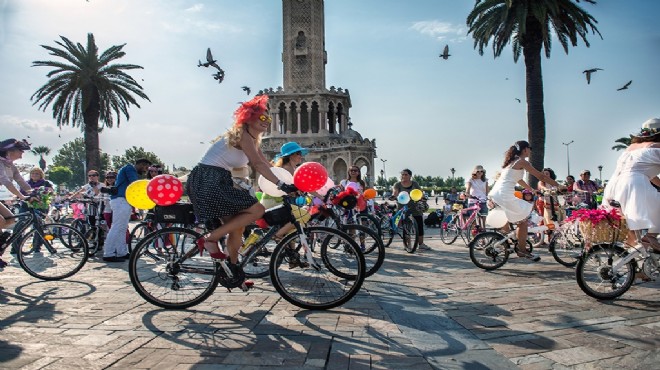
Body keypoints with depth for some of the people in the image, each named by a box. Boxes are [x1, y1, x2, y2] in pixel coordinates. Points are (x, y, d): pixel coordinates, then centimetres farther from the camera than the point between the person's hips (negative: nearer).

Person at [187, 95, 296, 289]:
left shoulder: (253, 140, 20)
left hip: (216, 182, 10)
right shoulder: (243, 134, -10)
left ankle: (234, 273, 21)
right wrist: (282, 185, -27)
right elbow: (258, 165, -22)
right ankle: (210, 239, -13)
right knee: (257, 210, -15)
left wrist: (289, 185, 12)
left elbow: (268, 166, 17)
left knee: (236, 227, 11)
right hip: (209, 181, -10)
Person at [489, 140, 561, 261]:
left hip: (495, 194, 9)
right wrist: (559, 186, 2)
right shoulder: (522, 162, -5)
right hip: (505, 195, -9)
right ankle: (522, 249, 6)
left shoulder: (511, 161, 21)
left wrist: (532, 189, 36)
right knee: (523, 221, 0)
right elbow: (541, 176, -5)